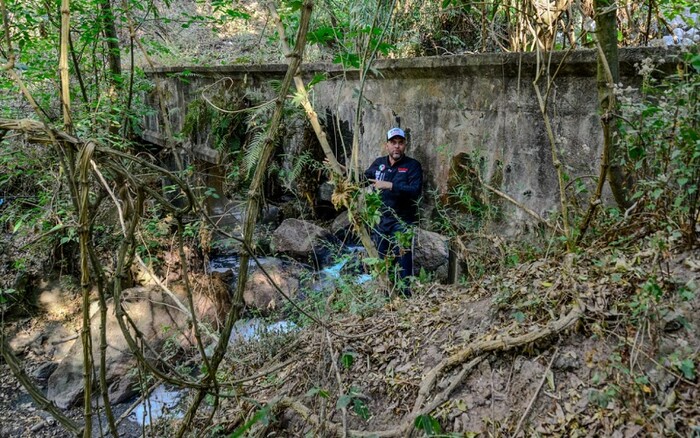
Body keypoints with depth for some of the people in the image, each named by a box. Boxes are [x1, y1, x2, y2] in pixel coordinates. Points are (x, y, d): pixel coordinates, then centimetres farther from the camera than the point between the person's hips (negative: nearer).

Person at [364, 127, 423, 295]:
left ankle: (405, 292, 1)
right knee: (381, 258, 14)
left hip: (402, 221, -5)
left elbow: (415, 191, -22)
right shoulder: (379, 163, 8)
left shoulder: (413, 166, -8)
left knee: (402, 258, -8)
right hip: (380, 219, 6)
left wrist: (390, 185, -26)